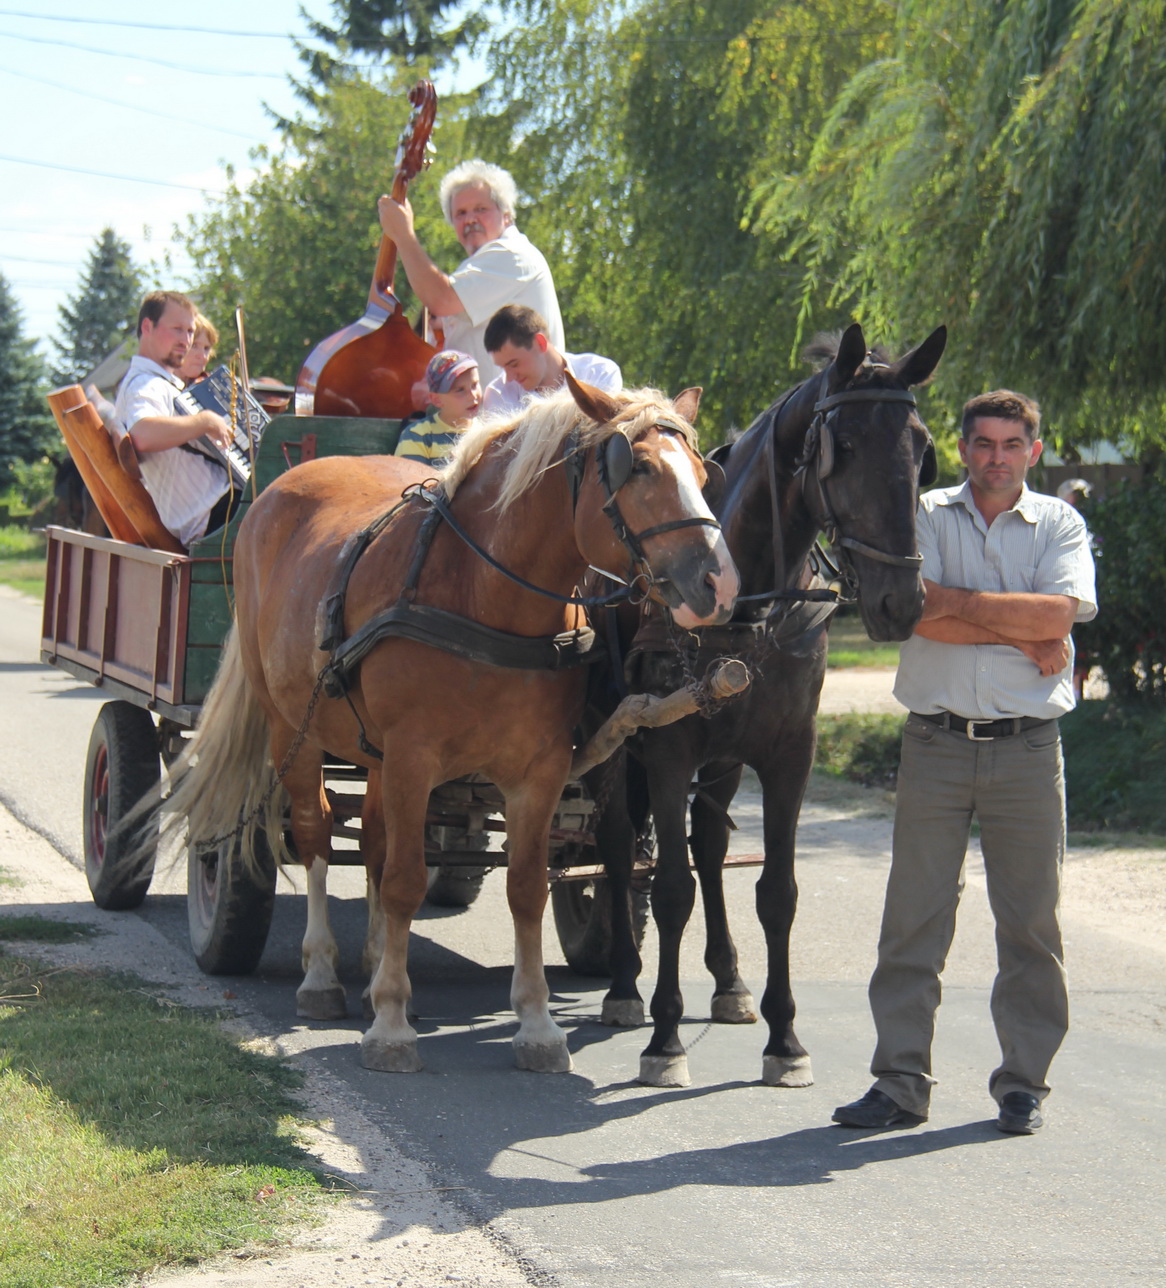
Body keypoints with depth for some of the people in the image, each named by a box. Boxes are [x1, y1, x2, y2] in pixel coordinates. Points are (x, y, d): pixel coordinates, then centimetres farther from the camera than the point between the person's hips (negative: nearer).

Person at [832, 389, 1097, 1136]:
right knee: (914, 917, 1)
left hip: (1027, 746, 0)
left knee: (1032, 920, 4)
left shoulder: (1060, 526, 6)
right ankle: (901, 1082, 7)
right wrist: (1022, 634, -11)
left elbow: (1062, 610, -12)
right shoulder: (926, 516, 6)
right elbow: (918, 612, -11)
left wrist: (961, 602, -12)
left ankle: (1024, 1083, 14)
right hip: (936, 742, 0)